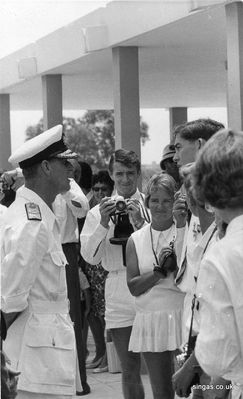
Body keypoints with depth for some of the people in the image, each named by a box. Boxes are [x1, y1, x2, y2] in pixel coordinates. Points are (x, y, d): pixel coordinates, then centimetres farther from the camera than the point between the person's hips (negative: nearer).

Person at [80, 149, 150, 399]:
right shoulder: (98, 212, 9)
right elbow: (90, 257, 0)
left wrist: (140, 221, -18)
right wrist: (103, 224, -11)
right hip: (119, 291, 2)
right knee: (129, 369, 8)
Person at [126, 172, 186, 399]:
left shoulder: (186, 233, 0)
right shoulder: (136, 240, 7)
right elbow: (133, 287, 1)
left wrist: (174, 265, -16)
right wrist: (159, 271, -12)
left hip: (182, 316, -2)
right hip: (150, 321, 3)